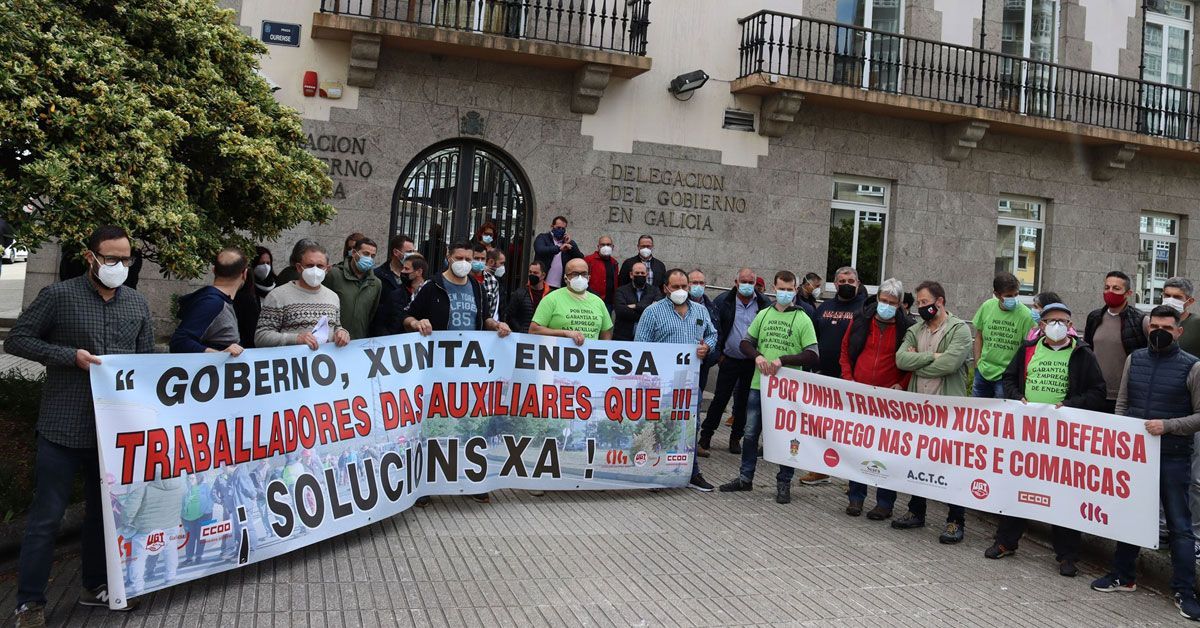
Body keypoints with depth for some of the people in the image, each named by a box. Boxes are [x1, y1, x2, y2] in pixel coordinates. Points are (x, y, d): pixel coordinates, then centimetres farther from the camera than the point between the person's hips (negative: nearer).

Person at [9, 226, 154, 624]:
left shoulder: (137, 304, 9)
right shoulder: (59, 295, -5)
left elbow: (148, 359, 15)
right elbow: (16, 340, -3)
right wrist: (70, 356, -15)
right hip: (64, 428, -4)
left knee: (104, 510, 14)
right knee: (46, 517, 1)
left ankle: (95, 586, 29)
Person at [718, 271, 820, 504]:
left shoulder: (803, 320, -4)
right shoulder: (763, 314, 9)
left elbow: (813, 355, -10)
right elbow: (746, 342, 14)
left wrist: (782, 359, -19)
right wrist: (757, 356, -7)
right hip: (759, 384, 4)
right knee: (750, 433, 10)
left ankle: (784, 483, 17)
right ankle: (745, 478, 24)